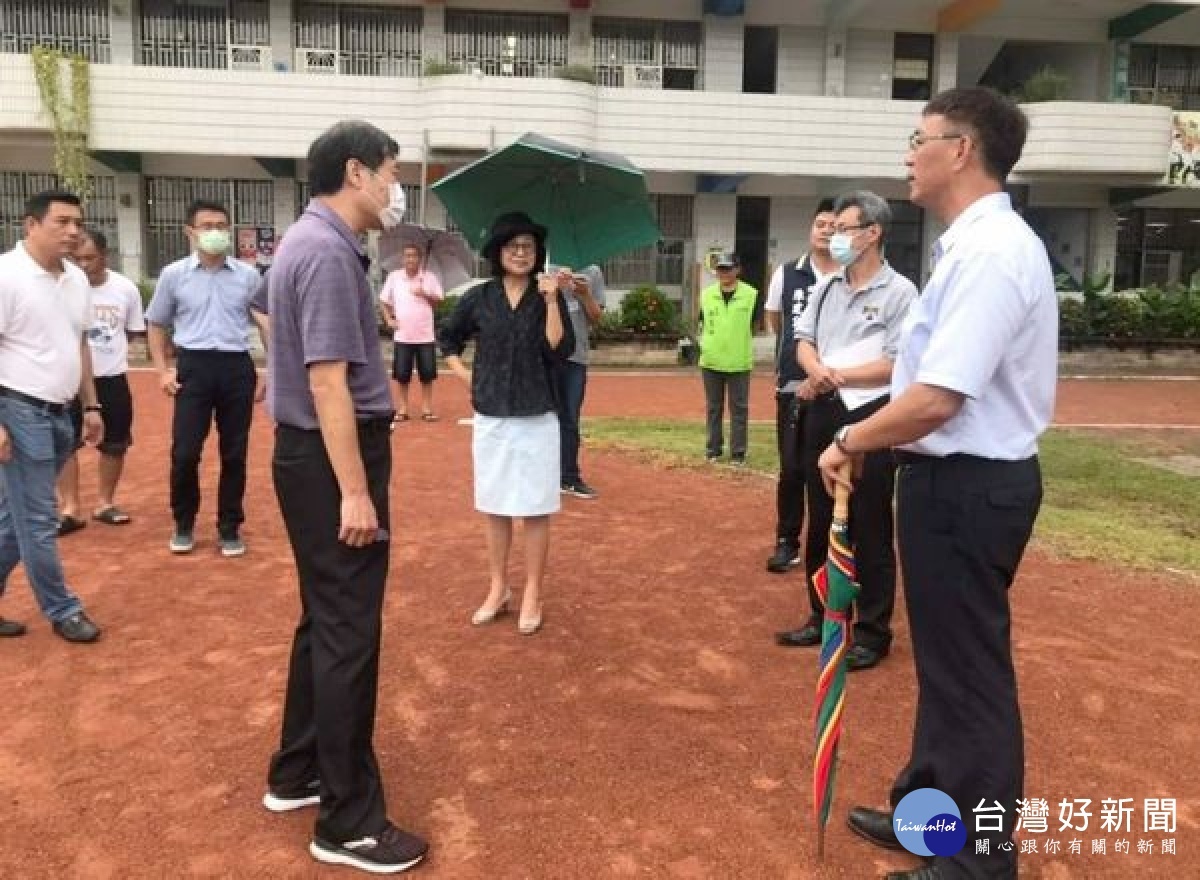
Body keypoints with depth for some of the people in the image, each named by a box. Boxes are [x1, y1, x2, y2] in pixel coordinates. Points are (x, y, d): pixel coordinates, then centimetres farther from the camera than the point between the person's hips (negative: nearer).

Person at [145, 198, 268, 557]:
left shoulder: (247, 275, 4)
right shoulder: (174, 274, 3)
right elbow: (157, 325, 13)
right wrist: (162, 370, 2)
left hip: (237, 368, 1)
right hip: (194, 366, 0)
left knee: (234, 454, 6)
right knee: (184, 452, -1)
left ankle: (230, 527, 20)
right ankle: (184, 524, 21)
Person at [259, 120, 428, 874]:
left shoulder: (309, 241, 14)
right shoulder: (327, 252, -18)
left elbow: (270, 306, 32)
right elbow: (327, 381, -24)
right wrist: (356, 492, -24)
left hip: (312, 451, 11)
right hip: (331, 457, -11)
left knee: (325, 622, 19)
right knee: (348, 633, -3)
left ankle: (297, 774, 34)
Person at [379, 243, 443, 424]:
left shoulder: (429, 277, 1)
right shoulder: (394, 277, 2)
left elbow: (438, 300, 2)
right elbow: (384, 301, 9)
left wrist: (424, 294, -16)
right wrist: (389, 320, -3)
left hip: (425, 336, 0)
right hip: (402, 336, 0)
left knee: (427, 374, 1)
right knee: (402, 375, 2)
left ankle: (427, 408, 11)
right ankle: (402, 409, 13)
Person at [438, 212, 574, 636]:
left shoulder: (549, 296, -1)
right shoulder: (479, 297, 4)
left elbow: (560, 352, -13)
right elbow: (447, 339, 18)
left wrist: (551, 301, -19)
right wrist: (466, 376, 6)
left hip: (537, 419, -2)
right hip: (490, 418, 2)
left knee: (535, 510, 3)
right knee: (495, 508, 11)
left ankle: (532, 596, 14)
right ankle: (498, 589, 25)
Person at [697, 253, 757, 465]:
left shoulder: (751, 294, -4)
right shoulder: (706, 294, 5)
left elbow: (756, 325, 2)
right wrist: (704, 345, 3)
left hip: (739, 363, -2)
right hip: (711, 361, 3)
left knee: (739, 408, 2)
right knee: (713, 407, 11)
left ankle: (738, 453, 10)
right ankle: (713, 449, 21)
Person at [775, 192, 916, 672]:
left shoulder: (899, 292, -9)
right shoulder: (827, 288, 12)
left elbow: (898, 364, -16)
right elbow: (804, 339, 10)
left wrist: (836, 375, -15)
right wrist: (817, 371, -12)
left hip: (870, 417, -7)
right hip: (823, 414, 7)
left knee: (870, 530, 2)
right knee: (821, 522, 15)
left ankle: (873, 632, 14)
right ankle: (823, 618, 29)